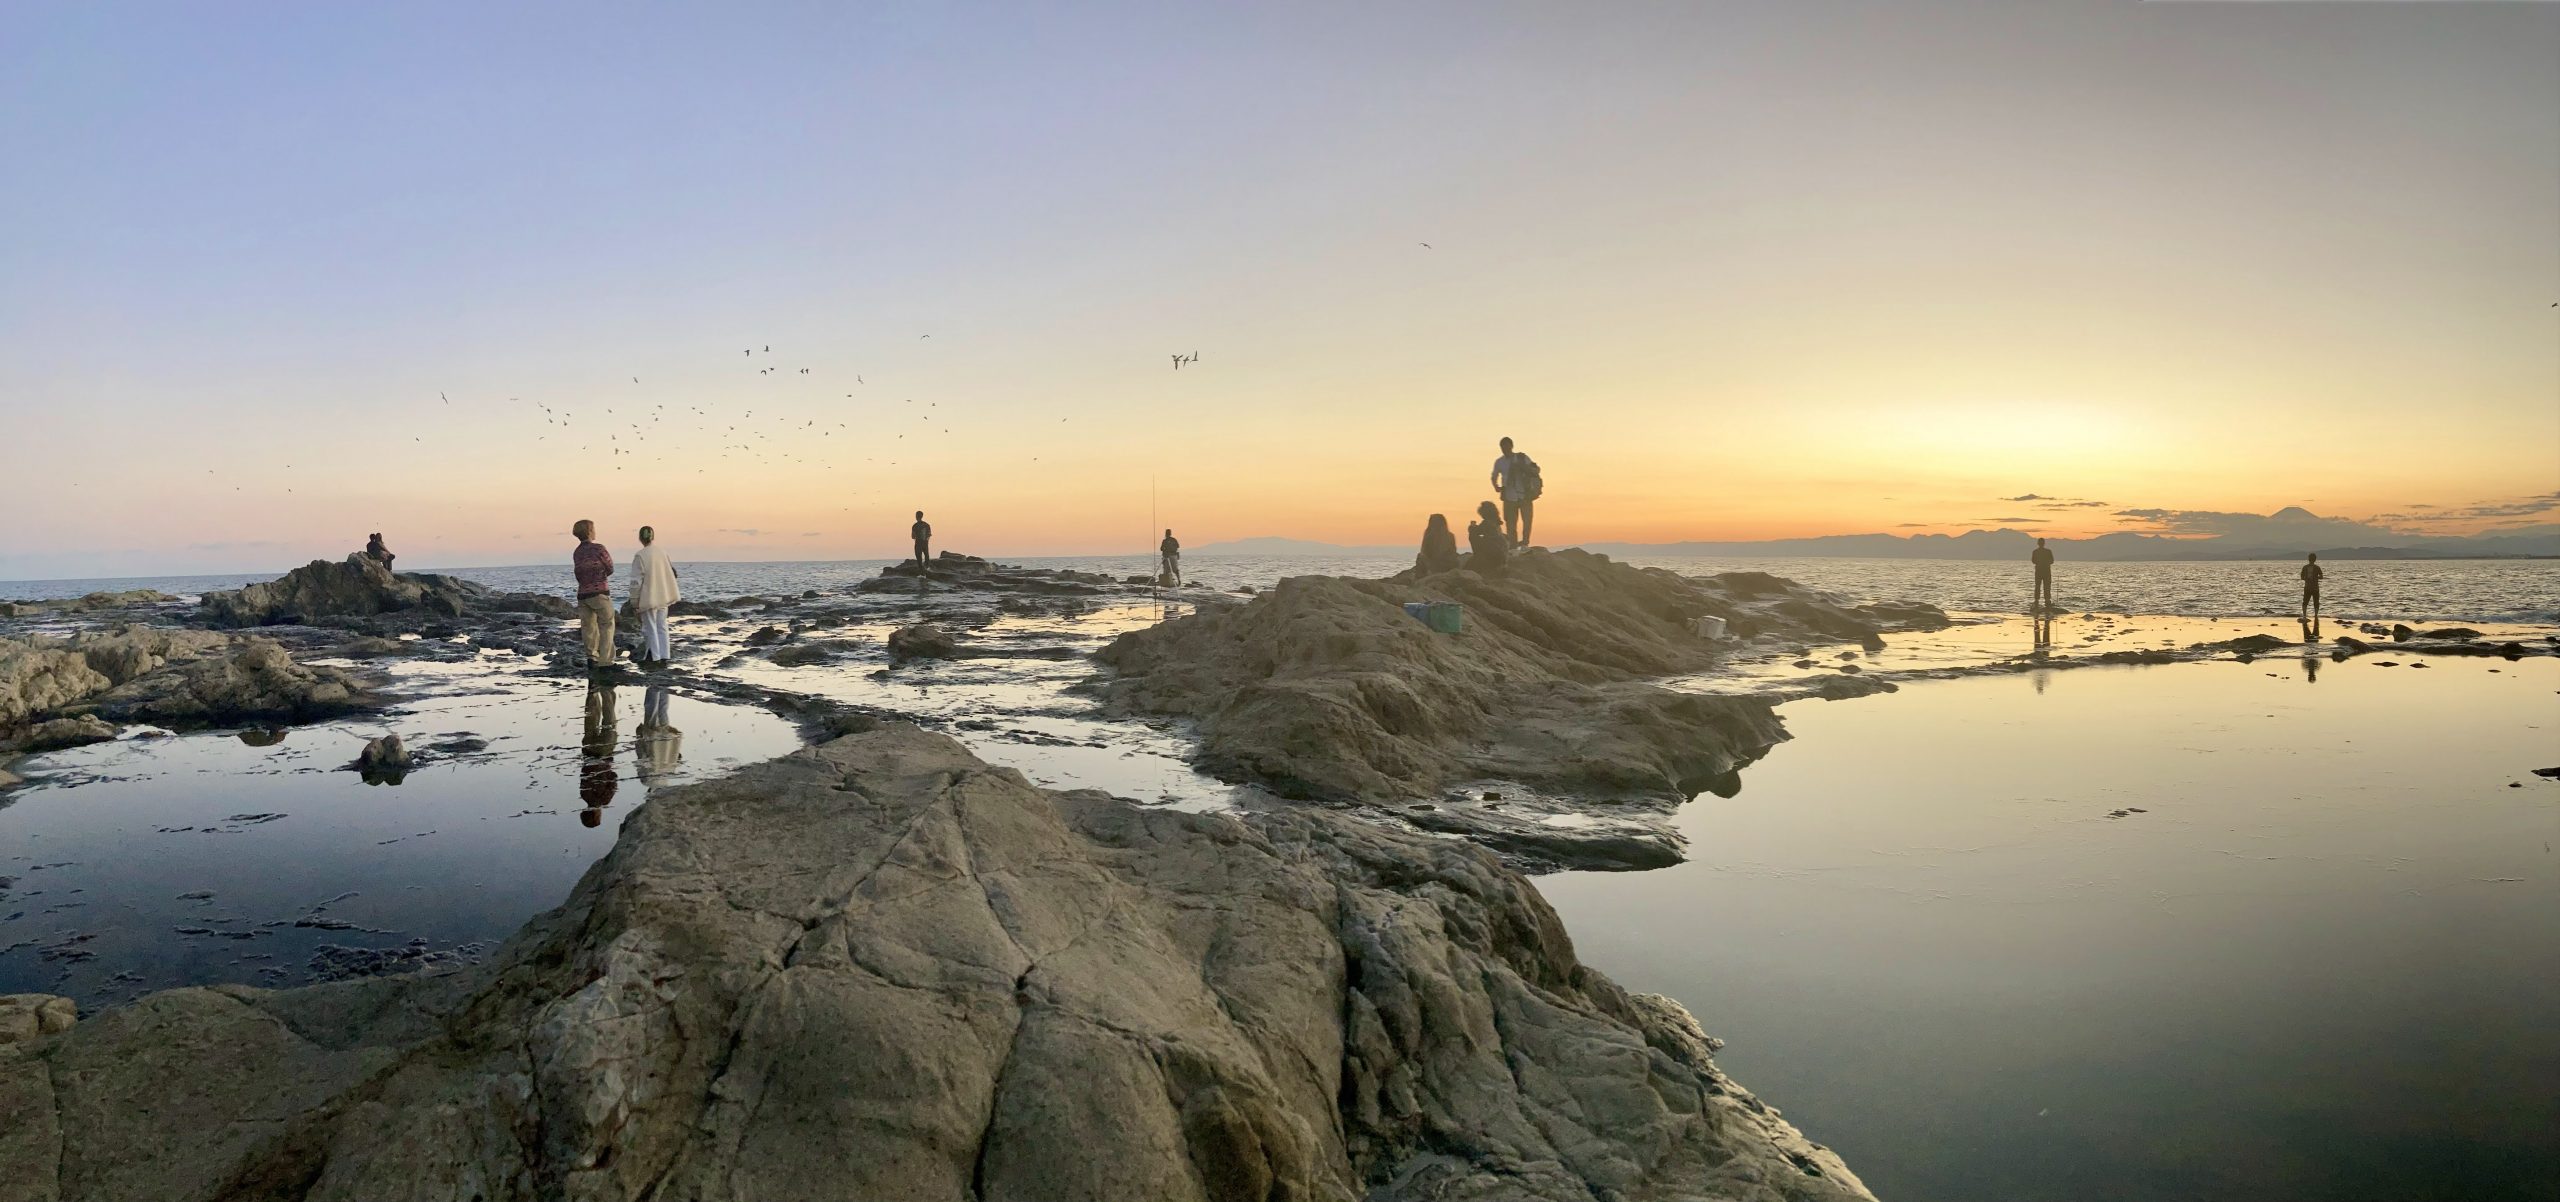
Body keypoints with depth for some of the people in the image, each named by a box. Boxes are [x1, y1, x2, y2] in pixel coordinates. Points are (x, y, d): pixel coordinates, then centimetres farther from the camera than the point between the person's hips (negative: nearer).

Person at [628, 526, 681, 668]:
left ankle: (655, 658, 6)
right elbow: (673, 573, 10)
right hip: (663, 597, 5)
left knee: (650, 628, 5)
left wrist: (634, 601, -6)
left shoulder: (640, 556, -14)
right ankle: (664, 657, 11)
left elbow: (636, 581, -13)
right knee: (662, 627, 12)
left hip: (648, 598, -5)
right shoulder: (664, 554, 1)